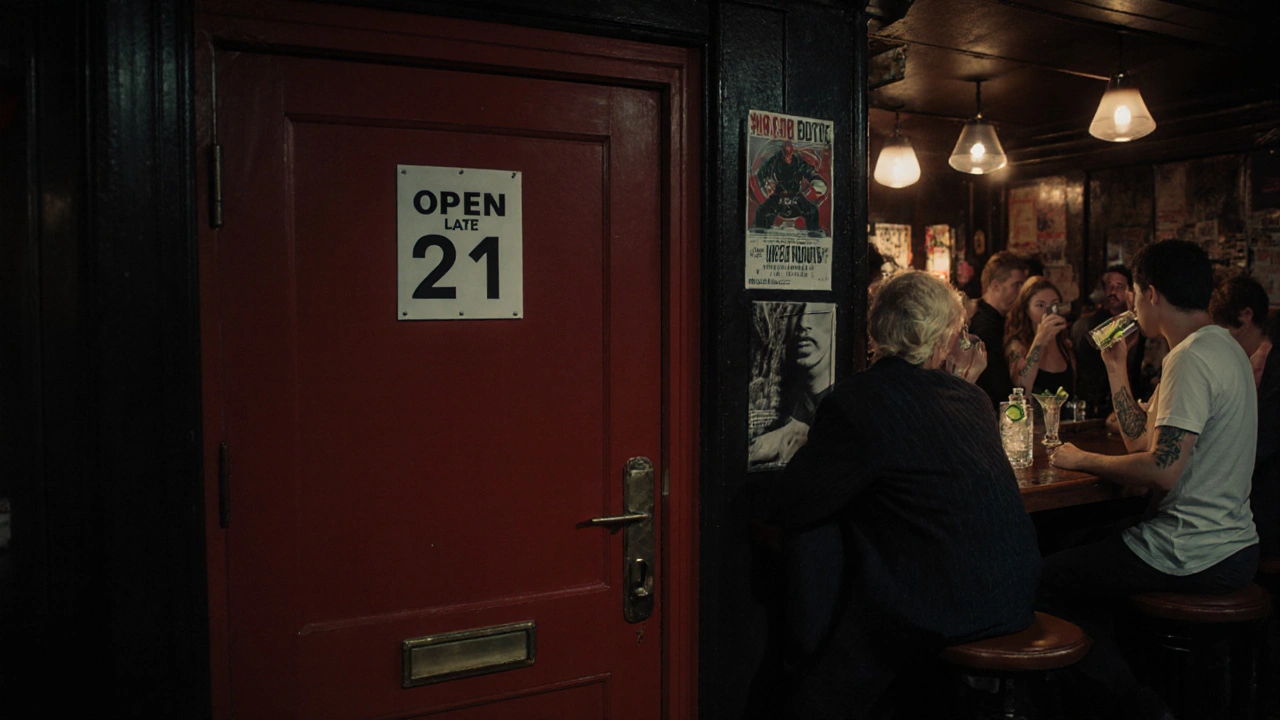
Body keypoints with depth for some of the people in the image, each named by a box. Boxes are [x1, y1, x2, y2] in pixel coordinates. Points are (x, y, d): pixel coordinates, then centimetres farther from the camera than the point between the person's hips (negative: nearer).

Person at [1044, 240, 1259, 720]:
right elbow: (1142, 439, 12)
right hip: (1234, 547, 11)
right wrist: (1116, 367, 14)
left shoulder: (1192, 359, -21)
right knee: (1084, 552, 26)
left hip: (1191, 558, -11)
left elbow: (1162, 469, -27)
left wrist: (1082, 460, -14)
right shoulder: (1223, 348, 12)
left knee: (1045, 578, -1)